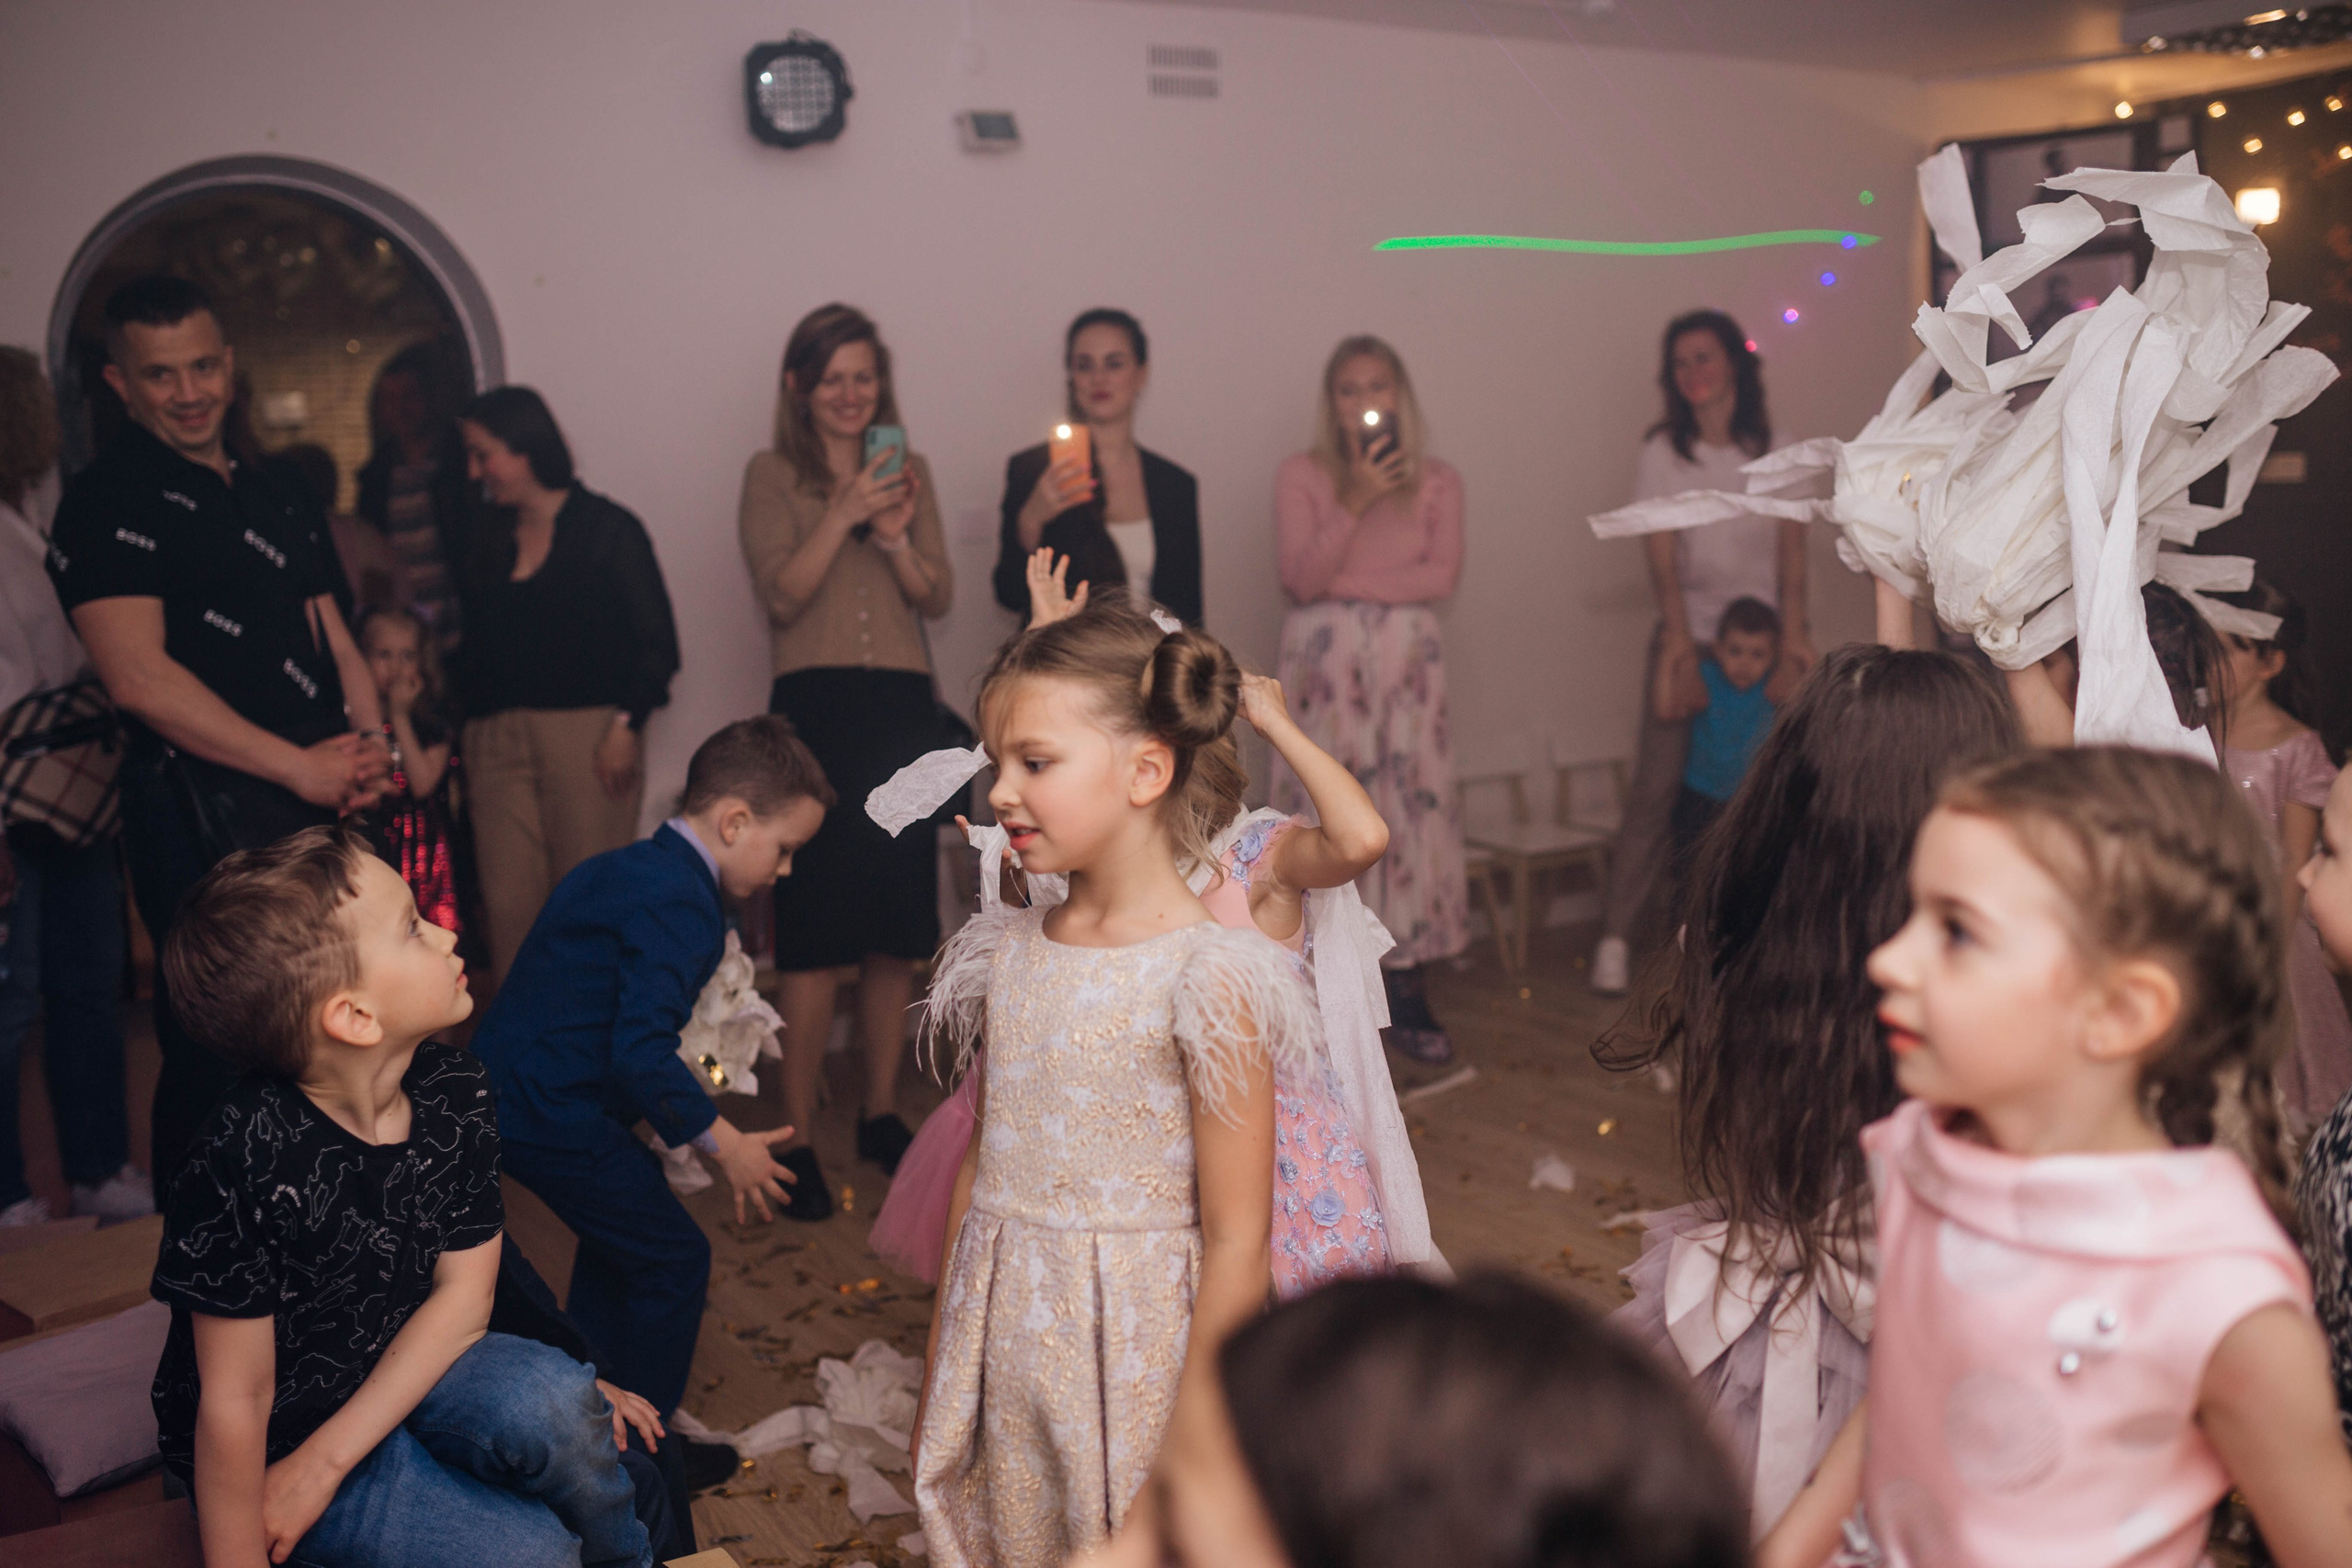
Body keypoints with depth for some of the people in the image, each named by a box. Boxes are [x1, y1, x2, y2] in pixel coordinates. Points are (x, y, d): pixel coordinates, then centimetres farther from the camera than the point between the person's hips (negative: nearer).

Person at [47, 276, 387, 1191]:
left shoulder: (277, 499, 18)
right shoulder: (110, 502, -4)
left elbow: (334, 642, 18)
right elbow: (140, 677, -14)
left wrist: (371, 747, -2)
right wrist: (300, 766, -15)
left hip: (323, 803, 7)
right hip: (206, 814, -7)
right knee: (216, 1050, -2)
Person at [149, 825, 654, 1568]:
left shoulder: (454, 1091, -12)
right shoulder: (248, 1154, -30)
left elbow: (463, 1292, -9)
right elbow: (236, 1401, -23)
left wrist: (327, 1457, -18)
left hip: (398, 1369, 5)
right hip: (271, 1443, -4)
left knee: (553, 1402, -26)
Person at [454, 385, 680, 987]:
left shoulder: (608, 527, 3)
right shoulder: (487, 540, 18)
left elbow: (656, 643, -1)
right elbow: (473, 648, 16)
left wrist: (626, 725, -12)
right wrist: (460, 744, 7)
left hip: (587, 734, -4)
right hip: (496, 742, 5)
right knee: (508, 905, -2)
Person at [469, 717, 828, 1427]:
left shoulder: (621, 867, 12)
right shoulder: (681, 903, -20)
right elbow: (641, 1051, -28)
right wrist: (724, 1142, -20)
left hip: (505, 1090, 11)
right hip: (554, 1113, -11)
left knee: (622, 1226, 28)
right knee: (673, 1259, 0)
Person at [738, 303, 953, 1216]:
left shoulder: (908, 471, 14)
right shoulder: (771, 475, 5)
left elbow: (938, 599, 8)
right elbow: (783, 595, -7)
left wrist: (896, 536, -9)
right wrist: (844, 513, -16)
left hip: (903, 705, 4)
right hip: (815, 706, -3)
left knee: (898, 932, 7)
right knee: (817, 934, -6)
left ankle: (880, 1113, 22)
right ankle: (797, 1137, 3)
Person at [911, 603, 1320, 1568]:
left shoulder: (1204, 978, -16)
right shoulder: (1007, 954, 3)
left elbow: (1235, 1245, -15)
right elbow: (980, 1171, 11)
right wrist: (939, 1378, 14)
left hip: (1132, 1358, -5)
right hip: (1003, 1360, 6)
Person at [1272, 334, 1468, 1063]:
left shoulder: (1436, 481, 9)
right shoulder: (1301, 475, 4)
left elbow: (1442, 575, -4)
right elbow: (1301, 578, -7)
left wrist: (1344, 581, -9)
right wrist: (1354, 501, -16)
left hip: (1407, 659, 2)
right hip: (1325, 661, -2)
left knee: (1413, 804, -1)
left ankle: (1406, 993, 5)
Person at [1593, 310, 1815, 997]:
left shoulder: (1777, 449, 6)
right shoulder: (1663, 452, 3)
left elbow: (1792, 548, -1)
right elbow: (1661, 552, -5)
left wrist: (1792, 634, -13)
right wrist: (1678, 632, -19)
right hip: (1689, 629, -1)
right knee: (1656, 785, -6)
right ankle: (1617, 937, -1)